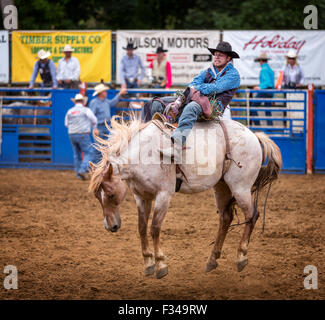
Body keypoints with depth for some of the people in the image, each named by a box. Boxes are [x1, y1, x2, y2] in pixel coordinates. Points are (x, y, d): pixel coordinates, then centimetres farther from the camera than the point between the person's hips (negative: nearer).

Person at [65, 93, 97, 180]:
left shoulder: (70, 111, 7)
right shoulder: (86, 110, -5)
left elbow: (66, 124, 17)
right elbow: (94, 120, 5)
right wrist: (93, 128, 26)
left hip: (72, 135, 5)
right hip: (83, 135, -5)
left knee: (77, 154, 12)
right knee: (88, 153, 0)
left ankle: (79, 175, 13)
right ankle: (82, 170, -18)